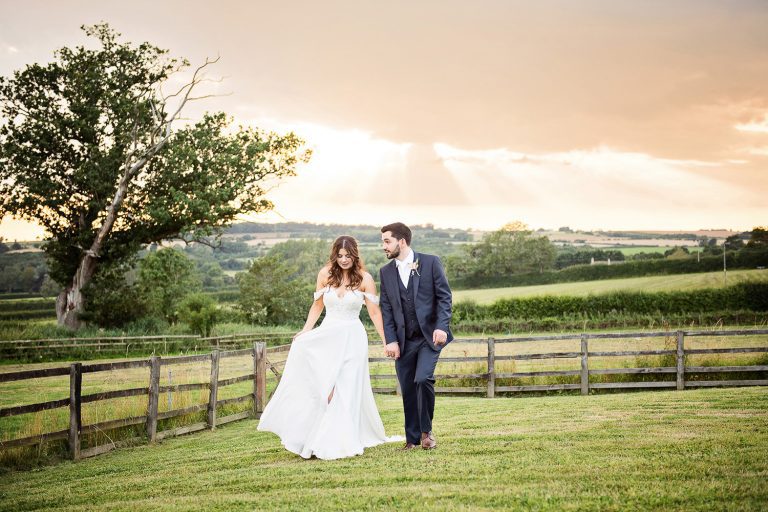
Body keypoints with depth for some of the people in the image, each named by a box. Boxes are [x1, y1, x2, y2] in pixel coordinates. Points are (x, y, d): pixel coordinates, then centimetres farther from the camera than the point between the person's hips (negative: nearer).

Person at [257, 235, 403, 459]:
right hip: (327, 335, 2)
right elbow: (317, 306, 10)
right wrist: (305, 331, 0)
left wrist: (387, 341, -3)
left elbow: (375, 313, -1)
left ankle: (343, 442, 4)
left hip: (352, 338, -2)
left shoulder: (365, 279, -4)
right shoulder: (325, 274, 2)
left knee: (347, 390, -4)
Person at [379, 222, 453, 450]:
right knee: (407, 389, 2)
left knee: (423, 379, -20)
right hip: (404, 340, 4)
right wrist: (390, 340, -2)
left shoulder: (430, 262, -1)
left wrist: (441, 327, -15)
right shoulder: (386, 272, 9)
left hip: (430, 335, -4)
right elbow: (386, 309, 7)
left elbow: (444, 296, -3)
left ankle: (426, 431, 0)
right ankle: (413, 438, 15)